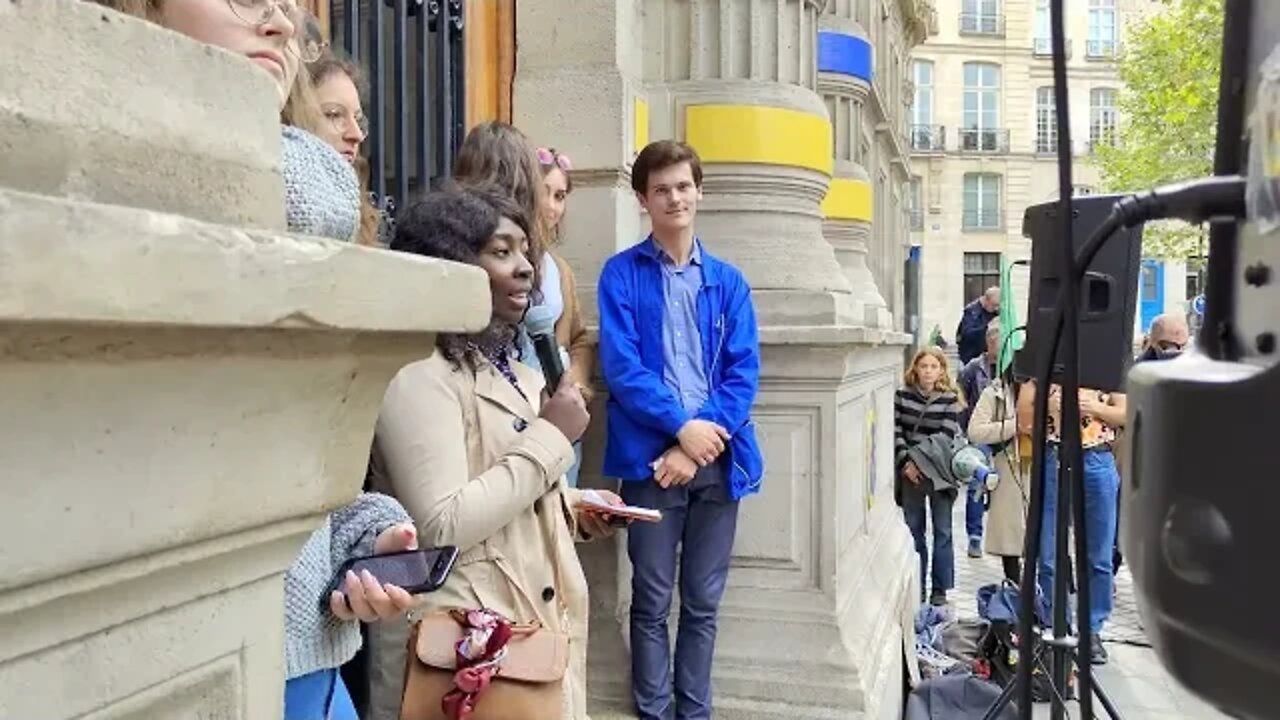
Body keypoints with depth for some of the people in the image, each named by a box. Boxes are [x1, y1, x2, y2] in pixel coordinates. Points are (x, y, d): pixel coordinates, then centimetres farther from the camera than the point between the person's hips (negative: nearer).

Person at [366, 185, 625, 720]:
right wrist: (548, 437, -19)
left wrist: (570, 510, 4)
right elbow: (441, 527, -24)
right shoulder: (420, 374, -16)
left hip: (536, 619, 9)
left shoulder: (507, 367, 14)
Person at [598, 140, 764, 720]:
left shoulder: (728, 281, 9)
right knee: (652, 602, 7)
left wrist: (697, 445, -11)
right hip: (650, 457, -3)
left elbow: (744, 371, 1)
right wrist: (682, 426, -17)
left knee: (703, 602, 12)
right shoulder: (621, 274, 1)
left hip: (718, 457, 3)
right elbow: (620, 365, -8)